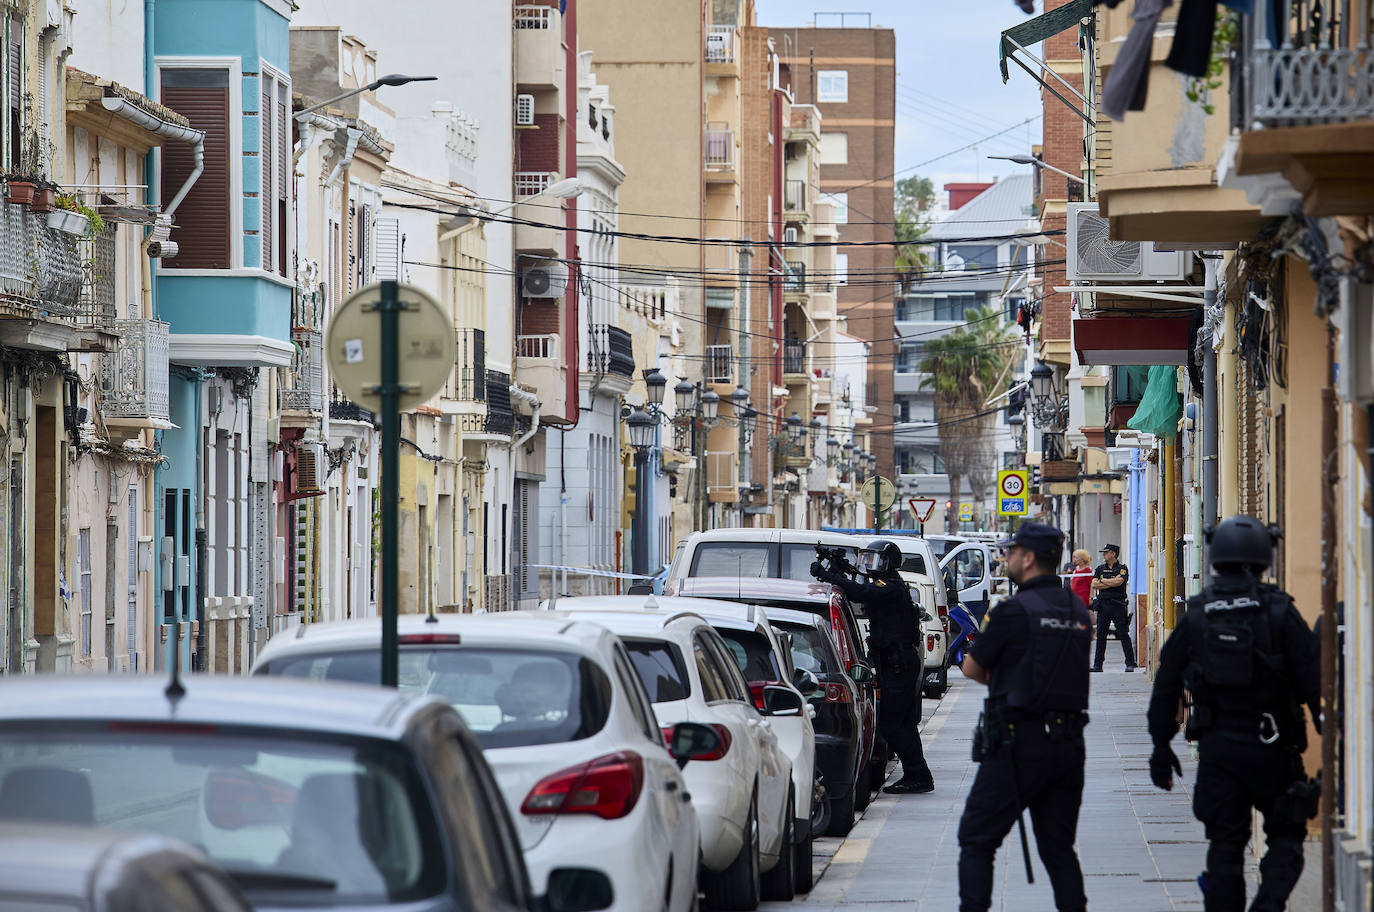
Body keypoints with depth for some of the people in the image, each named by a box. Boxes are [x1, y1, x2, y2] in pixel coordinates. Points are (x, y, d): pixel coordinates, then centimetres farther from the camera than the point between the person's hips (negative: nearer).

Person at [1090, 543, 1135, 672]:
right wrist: (1112, 583, -7)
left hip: (1118, 605, -4)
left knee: (1123, 634, -5)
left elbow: (1119, 582, -16)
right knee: (1101, 635, 4)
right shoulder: (1100, 569, 14)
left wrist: (1102, 581, -3)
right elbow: (1094, 585, 1)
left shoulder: (1122, 569, 1)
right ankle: (1098, 664, 9)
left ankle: (1130, 663, -3)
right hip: (1103, 605, 4)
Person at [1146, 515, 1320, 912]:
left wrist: (1161, 746, 13)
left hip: (1216, 746, 2)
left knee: (1225, 844, 9)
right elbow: (1312, 679, -9)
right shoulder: (1280, 612, -5)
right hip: (1270, 745, -2)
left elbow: (1166, 686, 6)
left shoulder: (1195, 616, 4)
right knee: (1286, 836, 8)